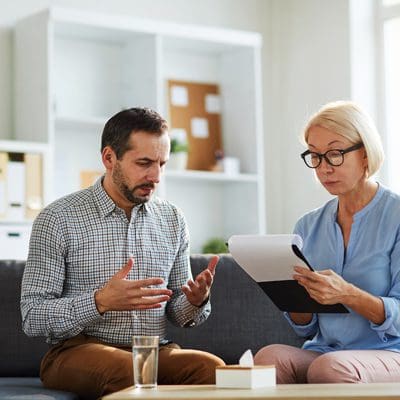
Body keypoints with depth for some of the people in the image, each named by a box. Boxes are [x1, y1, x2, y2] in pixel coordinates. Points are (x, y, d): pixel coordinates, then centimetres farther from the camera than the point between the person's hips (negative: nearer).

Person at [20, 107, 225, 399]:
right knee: (127, 370, -38)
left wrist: (196, 300, -8)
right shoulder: (57, 220, -3)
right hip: (80, 352, -3)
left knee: (210, 366, -29)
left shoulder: (173, 220, 11)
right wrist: (101, 301, -23)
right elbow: (33, 319, -7)